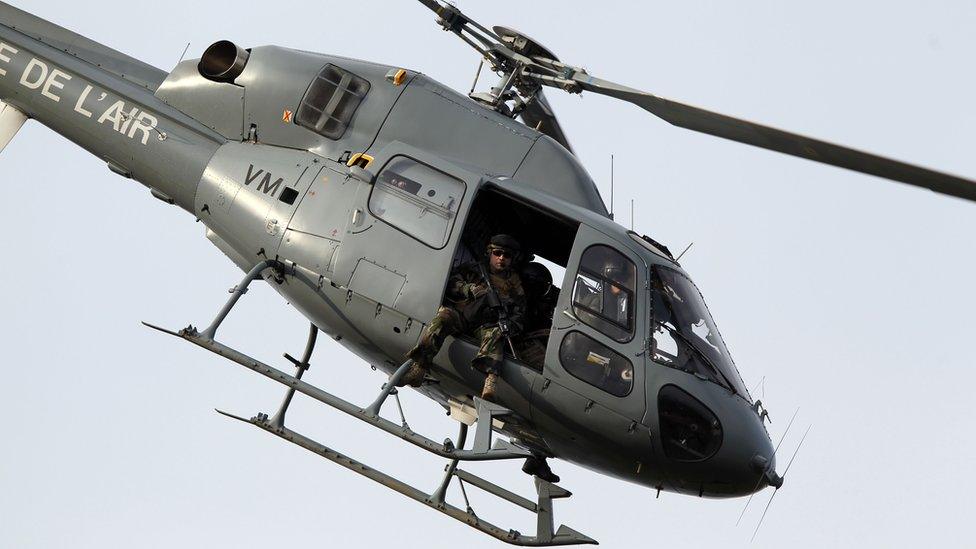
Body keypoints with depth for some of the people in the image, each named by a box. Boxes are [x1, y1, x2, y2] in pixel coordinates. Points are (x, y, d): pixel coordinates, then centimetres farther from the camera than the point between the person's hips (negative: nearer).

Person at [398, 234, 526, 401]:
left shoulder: (514, 284, 18)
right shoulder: (473, 269, 15)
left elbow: (518, 314, 13)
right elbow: (451, 284, 3)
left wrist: (510, 326, -9)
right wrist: (470, 289, -15)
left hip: (485, 325, 0)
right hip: (459, 316, 0)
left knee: (495, 333, -33)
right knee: (444, 315, -32)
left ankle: (490, 380, -58)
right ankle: (418, 368, -44)